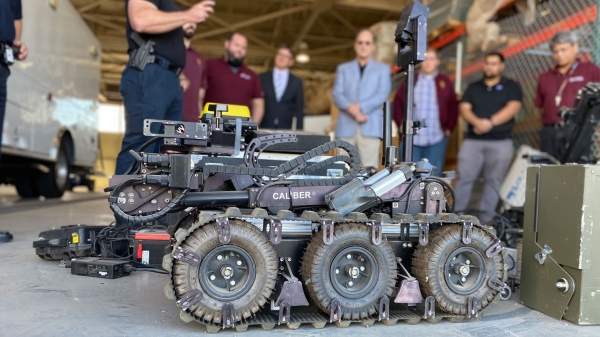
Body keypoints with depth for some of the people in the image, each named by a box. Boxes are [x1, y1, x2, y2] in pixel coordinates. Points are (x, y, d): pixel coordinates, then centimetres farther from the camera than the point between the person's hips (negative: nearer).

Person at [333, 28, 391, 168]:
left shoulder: (382, 69, 18)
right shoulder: (343, 69, 21)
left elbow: (383, 94, 2)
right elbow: (337, 95, 7)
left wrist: (360, 107, -12)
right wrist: (351, 109, -13)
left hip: (370, 127, -1)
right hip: (346, 126, 1)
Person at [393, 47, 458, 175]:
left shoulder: (444, 82, 8)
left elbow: (453, 107, 10)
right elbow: (397, 103, 11)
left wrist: (449, 129, 3)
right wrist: (401, 124, 3)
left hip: (436, 140, 0)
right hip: (411, 140, 0)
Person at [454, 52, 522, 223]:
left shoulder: (511, 87, 10)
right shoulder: (473, 88, 17)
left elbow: (513, 108, -6)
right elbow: (464, 108, 4)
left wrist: (490, 122, -17)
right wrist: (478, 122, -16)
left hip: (500, 142, -2)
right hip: (473, 140, 2)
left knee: (493, 181, 0)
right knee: (464, 177, -5)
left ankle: (485, 219, 5)